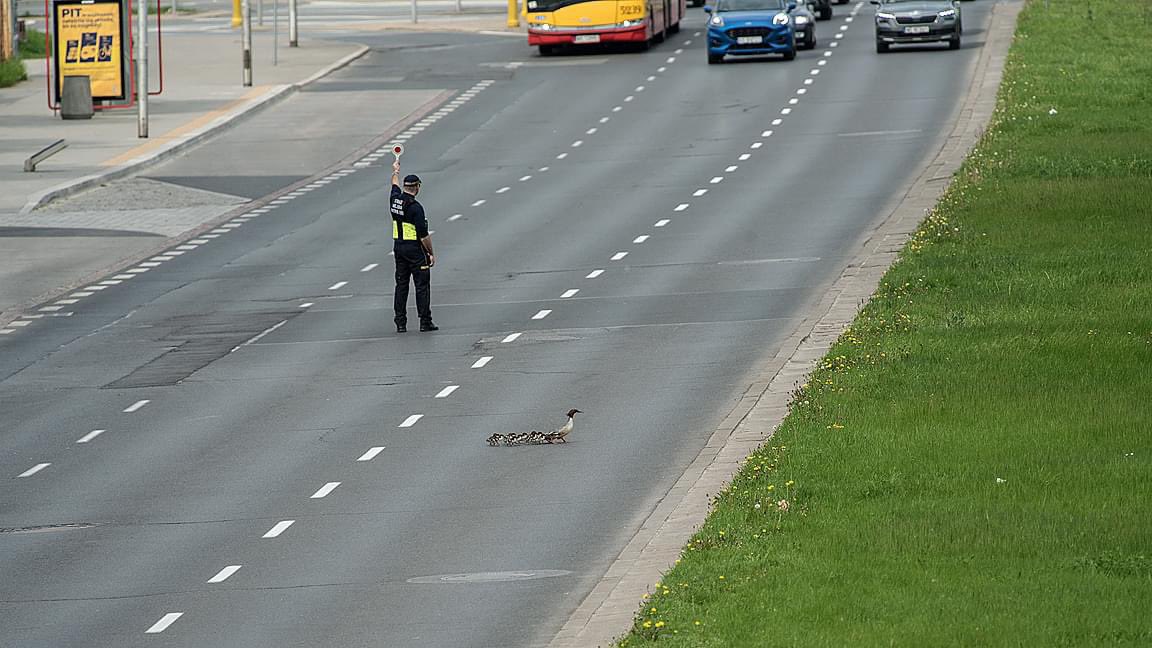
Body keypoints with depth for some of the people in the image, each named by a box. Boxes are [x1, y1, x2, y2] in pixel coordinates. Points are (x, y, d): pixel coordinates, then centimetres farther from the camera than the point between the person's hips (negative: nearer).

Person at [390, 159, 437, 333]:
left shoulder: (395, 200, 2)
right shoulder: (415, 207, -18)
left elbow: (395, 186, 28)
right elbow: (424, 235, -17)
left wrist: (395, 171, 47)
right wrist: (431, 253, -7)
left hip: (398, 247, 7)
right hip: (415, 249, -7)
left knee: (401, 285, 9)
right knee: (422, 286, -1)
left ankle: (400, 323, 7)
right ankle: (425, 322, -1)